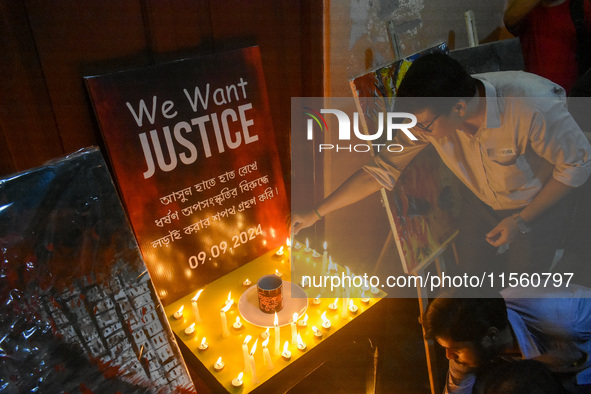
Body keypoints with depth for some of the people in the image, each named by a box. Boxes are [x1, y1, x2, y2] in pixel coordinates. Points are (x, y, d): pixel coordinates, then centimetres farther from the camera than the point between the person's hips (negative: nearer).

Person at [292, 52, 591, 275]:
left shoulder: (533, 108, -39)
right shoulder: (427, 115, -26)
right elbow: (381, 170, -20)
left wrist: (522, 221, -22)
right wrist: (316, 213, -21)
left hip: (539, 203, -3)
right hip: (481, 200, 3)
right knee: (473, 268, 12)